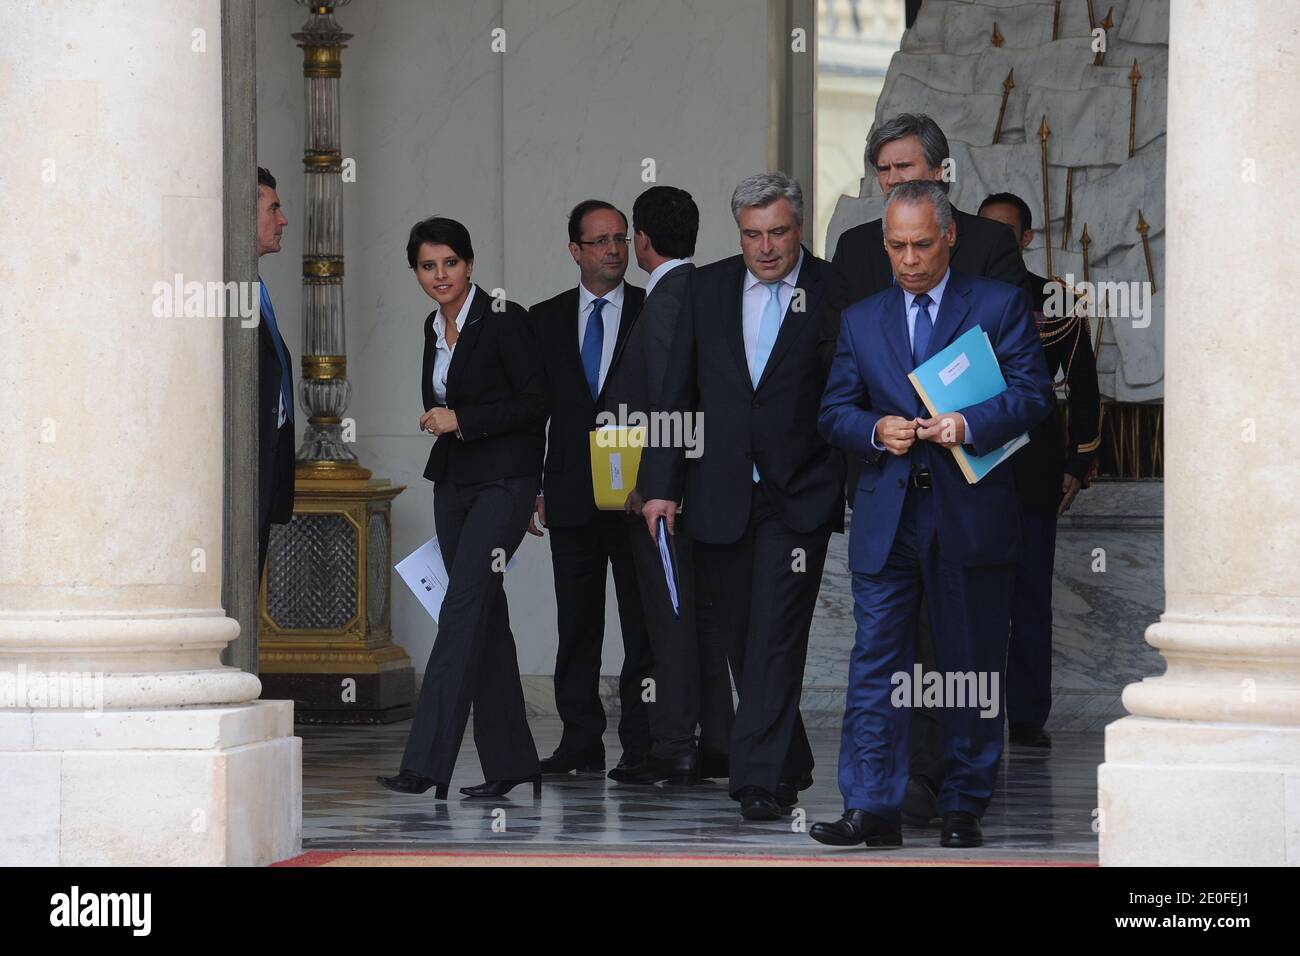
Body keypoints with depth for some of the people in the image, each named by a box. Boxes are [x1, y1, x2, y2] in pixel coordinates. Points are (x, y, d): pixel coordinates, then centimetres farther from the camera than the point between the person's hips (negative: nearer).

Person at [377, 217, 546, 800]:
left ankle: (426, 762, -21)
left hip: (503, 482, -8)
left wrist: (463, 420, -16)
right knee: (485, 618, 8)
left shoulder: (503, 320, -10)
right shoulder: (434, 327, 13)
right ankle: (508, 762, 12)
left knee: (463, 607, -16)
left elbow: (536, 402, -12)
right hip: (453, 483, 8)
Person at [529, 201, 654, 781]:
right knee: (576, 624, 4)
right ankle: (581, 744, 9)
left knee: (642, 622, -1)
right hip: (571, 494, 3)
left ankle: (640, 744, 2)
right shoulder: (546, 320, 10)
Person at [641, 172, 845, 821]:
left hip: (798, 498, -4)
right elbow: (677, 394, 9)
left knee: (776, 637, -11)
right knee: (743, 639, 10)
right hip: (720, 495, 4)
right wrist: (662, 485, 3)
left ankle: (760, 779, -13)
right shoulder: (707, 288, 8)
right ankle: (790, 766, 25)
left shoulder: (837, 293, -3)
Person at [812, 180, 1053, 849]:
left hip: (973, 516, -2)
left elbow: (1033, 393, -4)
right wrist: (876, 430, -8)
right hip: (886, 519, 2)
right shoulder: (861, 321, 14)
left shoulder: (1000, 306, 4)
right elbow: (833, 412, 13)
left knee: (972, 667, 4)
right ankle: (872, 809, -6)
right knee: (875, 663, -5)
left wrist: (968, 425, -20)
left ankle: (964, 809, 11)